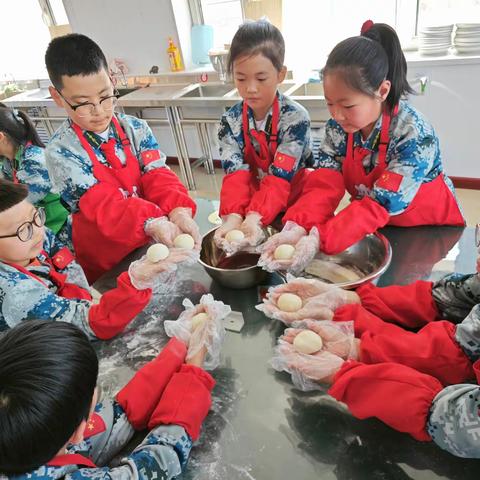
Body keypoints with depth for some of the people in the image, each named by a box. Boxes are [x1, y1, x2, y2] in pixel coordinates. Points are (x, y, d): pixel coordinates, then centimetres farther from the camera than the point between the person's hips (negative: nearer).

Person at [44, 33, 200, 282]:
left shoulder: (135, 129, 0)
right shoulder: (60, 150, -12)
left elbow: (157, 177, -9)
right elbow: (102, 203, -22)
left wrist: (178, 209, -31)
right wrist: (151, 222, -40)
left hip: (151, 242, 3)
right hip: (104, 263, -3)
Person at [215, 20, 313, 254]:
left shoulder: (296, 117, -19)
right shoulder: (231, 121, -7)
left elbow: (280, 178, -25)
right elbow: (235, 174, -17)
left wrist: (254, 217, -41)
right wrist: (234, 216, -36)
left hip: (294, 202, -3)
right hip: (252, 202, 4)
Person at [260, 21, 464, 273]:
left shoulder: (415, 134, -27)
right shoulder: (338, 124, -11)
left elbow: (381, 203, -32)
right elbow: (324, 185, -19)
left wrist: (319, 239, -43)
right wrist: (298, 227, -38)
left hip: (429, 229, -4)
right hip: (376, 229, 4)